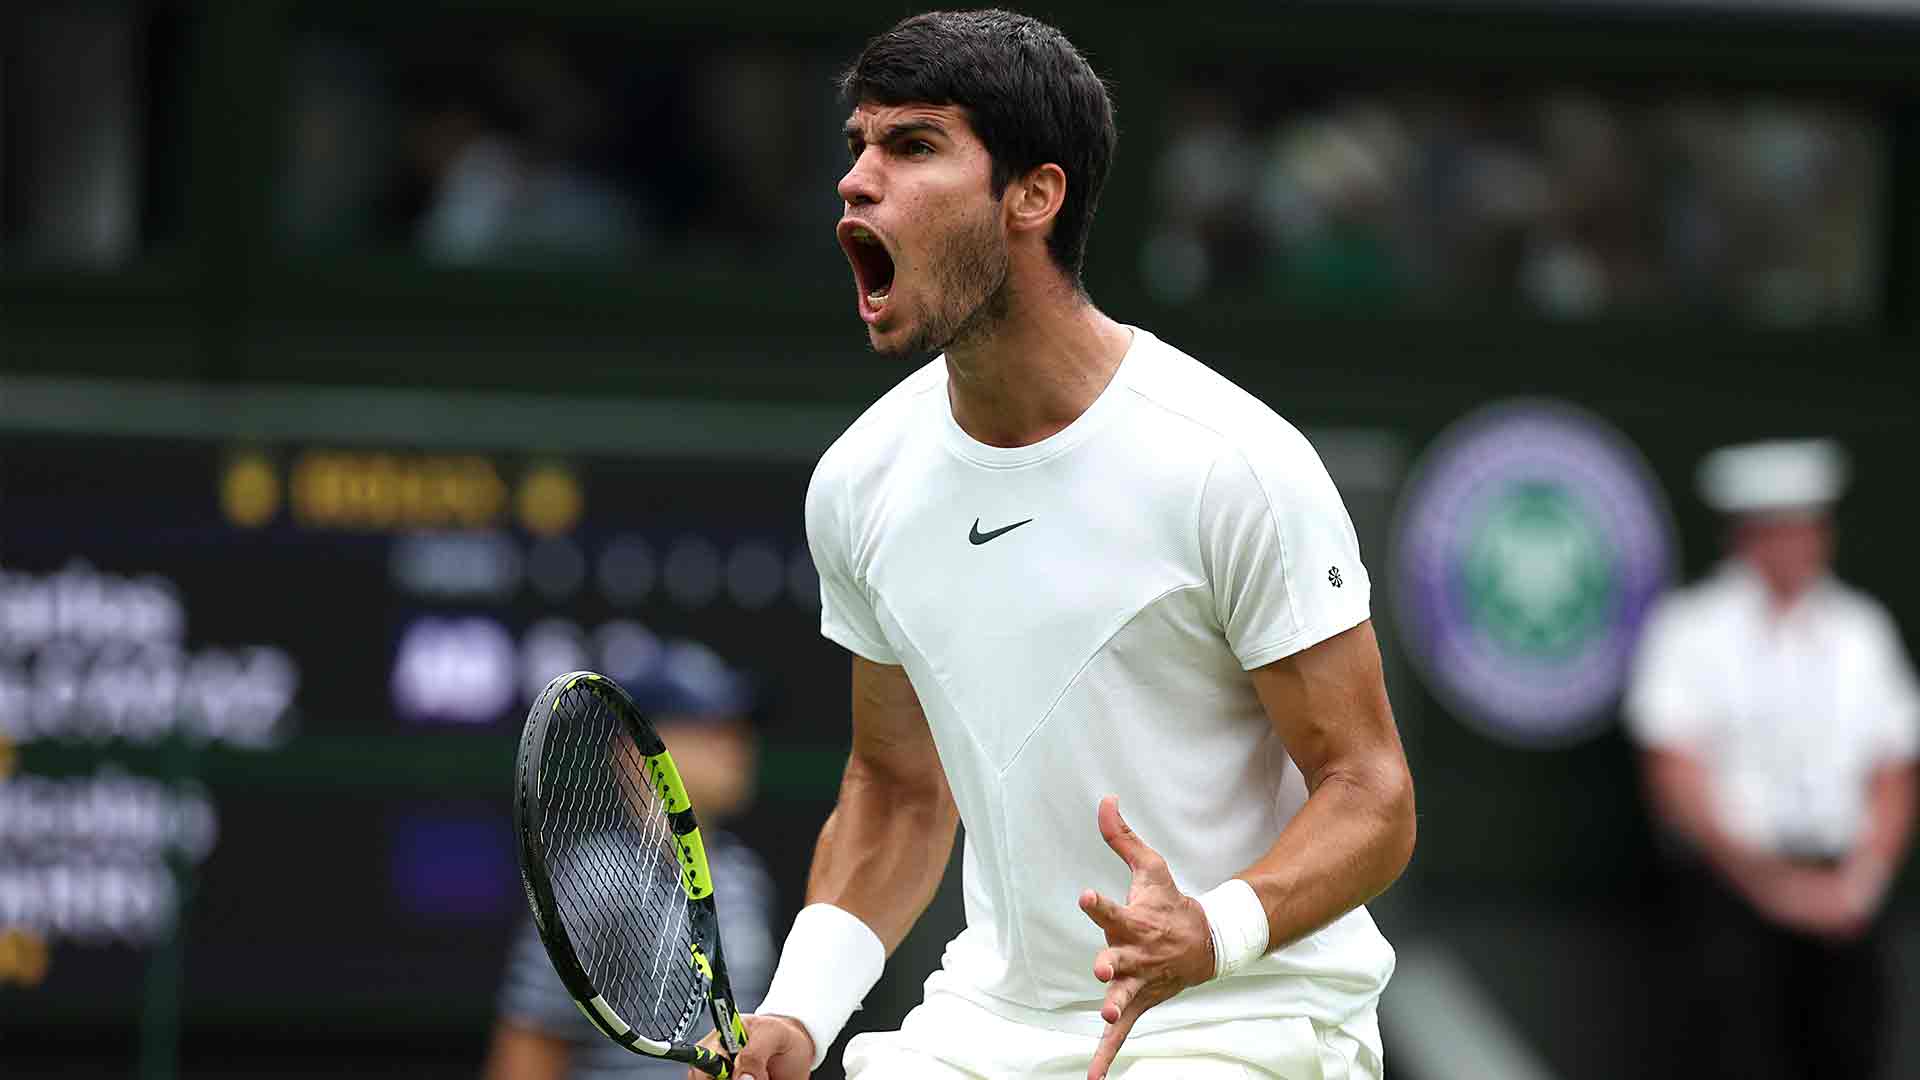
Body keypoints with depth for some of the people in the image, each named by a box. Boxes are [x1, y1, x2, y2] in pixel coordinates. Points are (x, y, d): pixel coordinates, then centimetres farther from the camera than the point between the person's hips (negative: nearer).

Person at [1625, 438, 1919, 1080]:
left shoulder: (1861, 630, 12)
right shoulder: (1690, 629, 0)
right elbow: (1675, 778, -5)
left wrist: (1861, 879, -5)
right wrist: (1769, 878, -11)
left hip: (1846, 899, 4)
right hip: (1728, 880, -4)